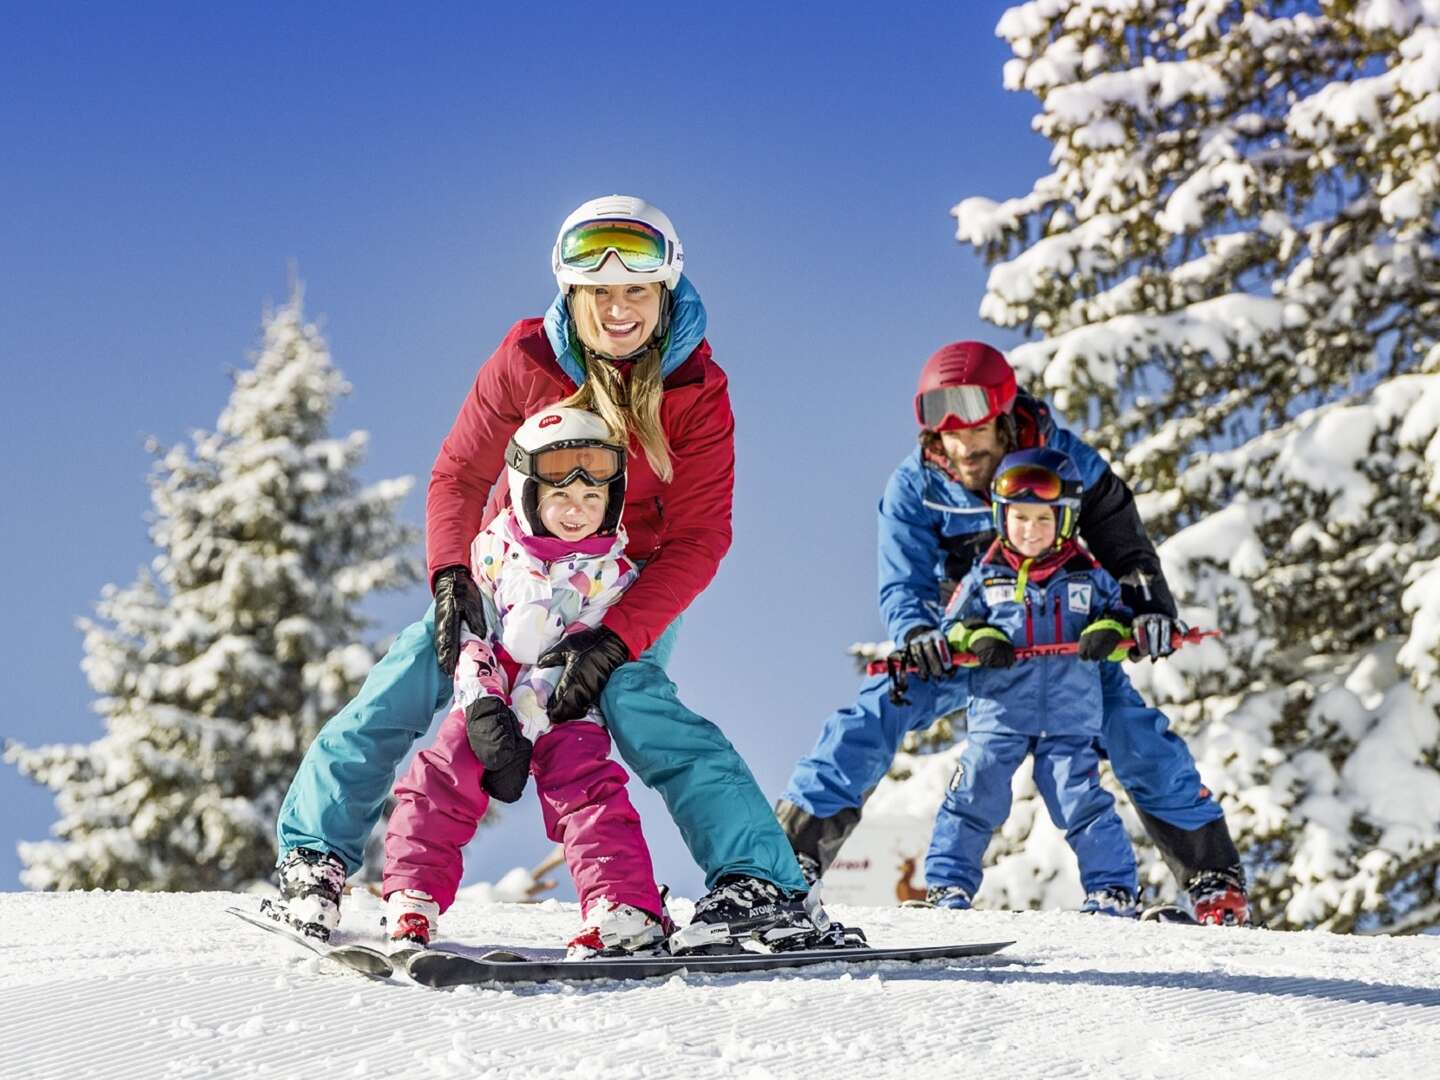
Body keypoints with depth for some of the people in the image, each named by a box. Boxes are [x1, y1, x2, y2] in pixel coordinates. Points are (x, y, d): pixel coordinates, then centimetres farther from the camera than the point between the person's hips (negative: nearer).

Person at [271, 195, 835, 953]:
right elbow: (460, 474, -6)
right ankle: (315, 848, 7)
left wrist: (616, 639, -30)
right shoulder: (527, 360, -15)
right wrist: (451, 578, -23)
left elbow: (698, 540, -19)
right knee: (411, 674, -12)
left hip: (633, 587, -2)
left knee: (632, 698, -29)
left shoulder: (697, 391, -18)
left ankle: (767, 887, -31)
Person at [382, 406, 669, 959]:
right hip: (489, 702, 2)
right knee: (439, 780, -11)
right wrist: (483, 707, -18)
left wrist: (521, 728, -21)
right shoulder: (493, 549, 0)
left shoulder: (612, 572, -6)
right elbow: (470, 634, -2)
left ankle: (628, 912, -24)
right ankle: (412, 901, -1)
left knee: (585, 788, -20)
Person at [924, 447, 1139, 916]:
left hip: (1070, 718, 0)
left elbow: (1119, 611, 13)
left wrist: (1109, 632, -10)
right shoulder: (984, 577, 6)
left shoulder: (1087, 576, 7)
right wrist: (976, 638, -11)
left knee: (1083, 802, -3)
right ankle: (948, 884, 7)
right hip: (998, 713, 0)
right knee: (972, 798, -2)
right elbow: (951, 627, 10)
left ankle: (1114, 888, 6)